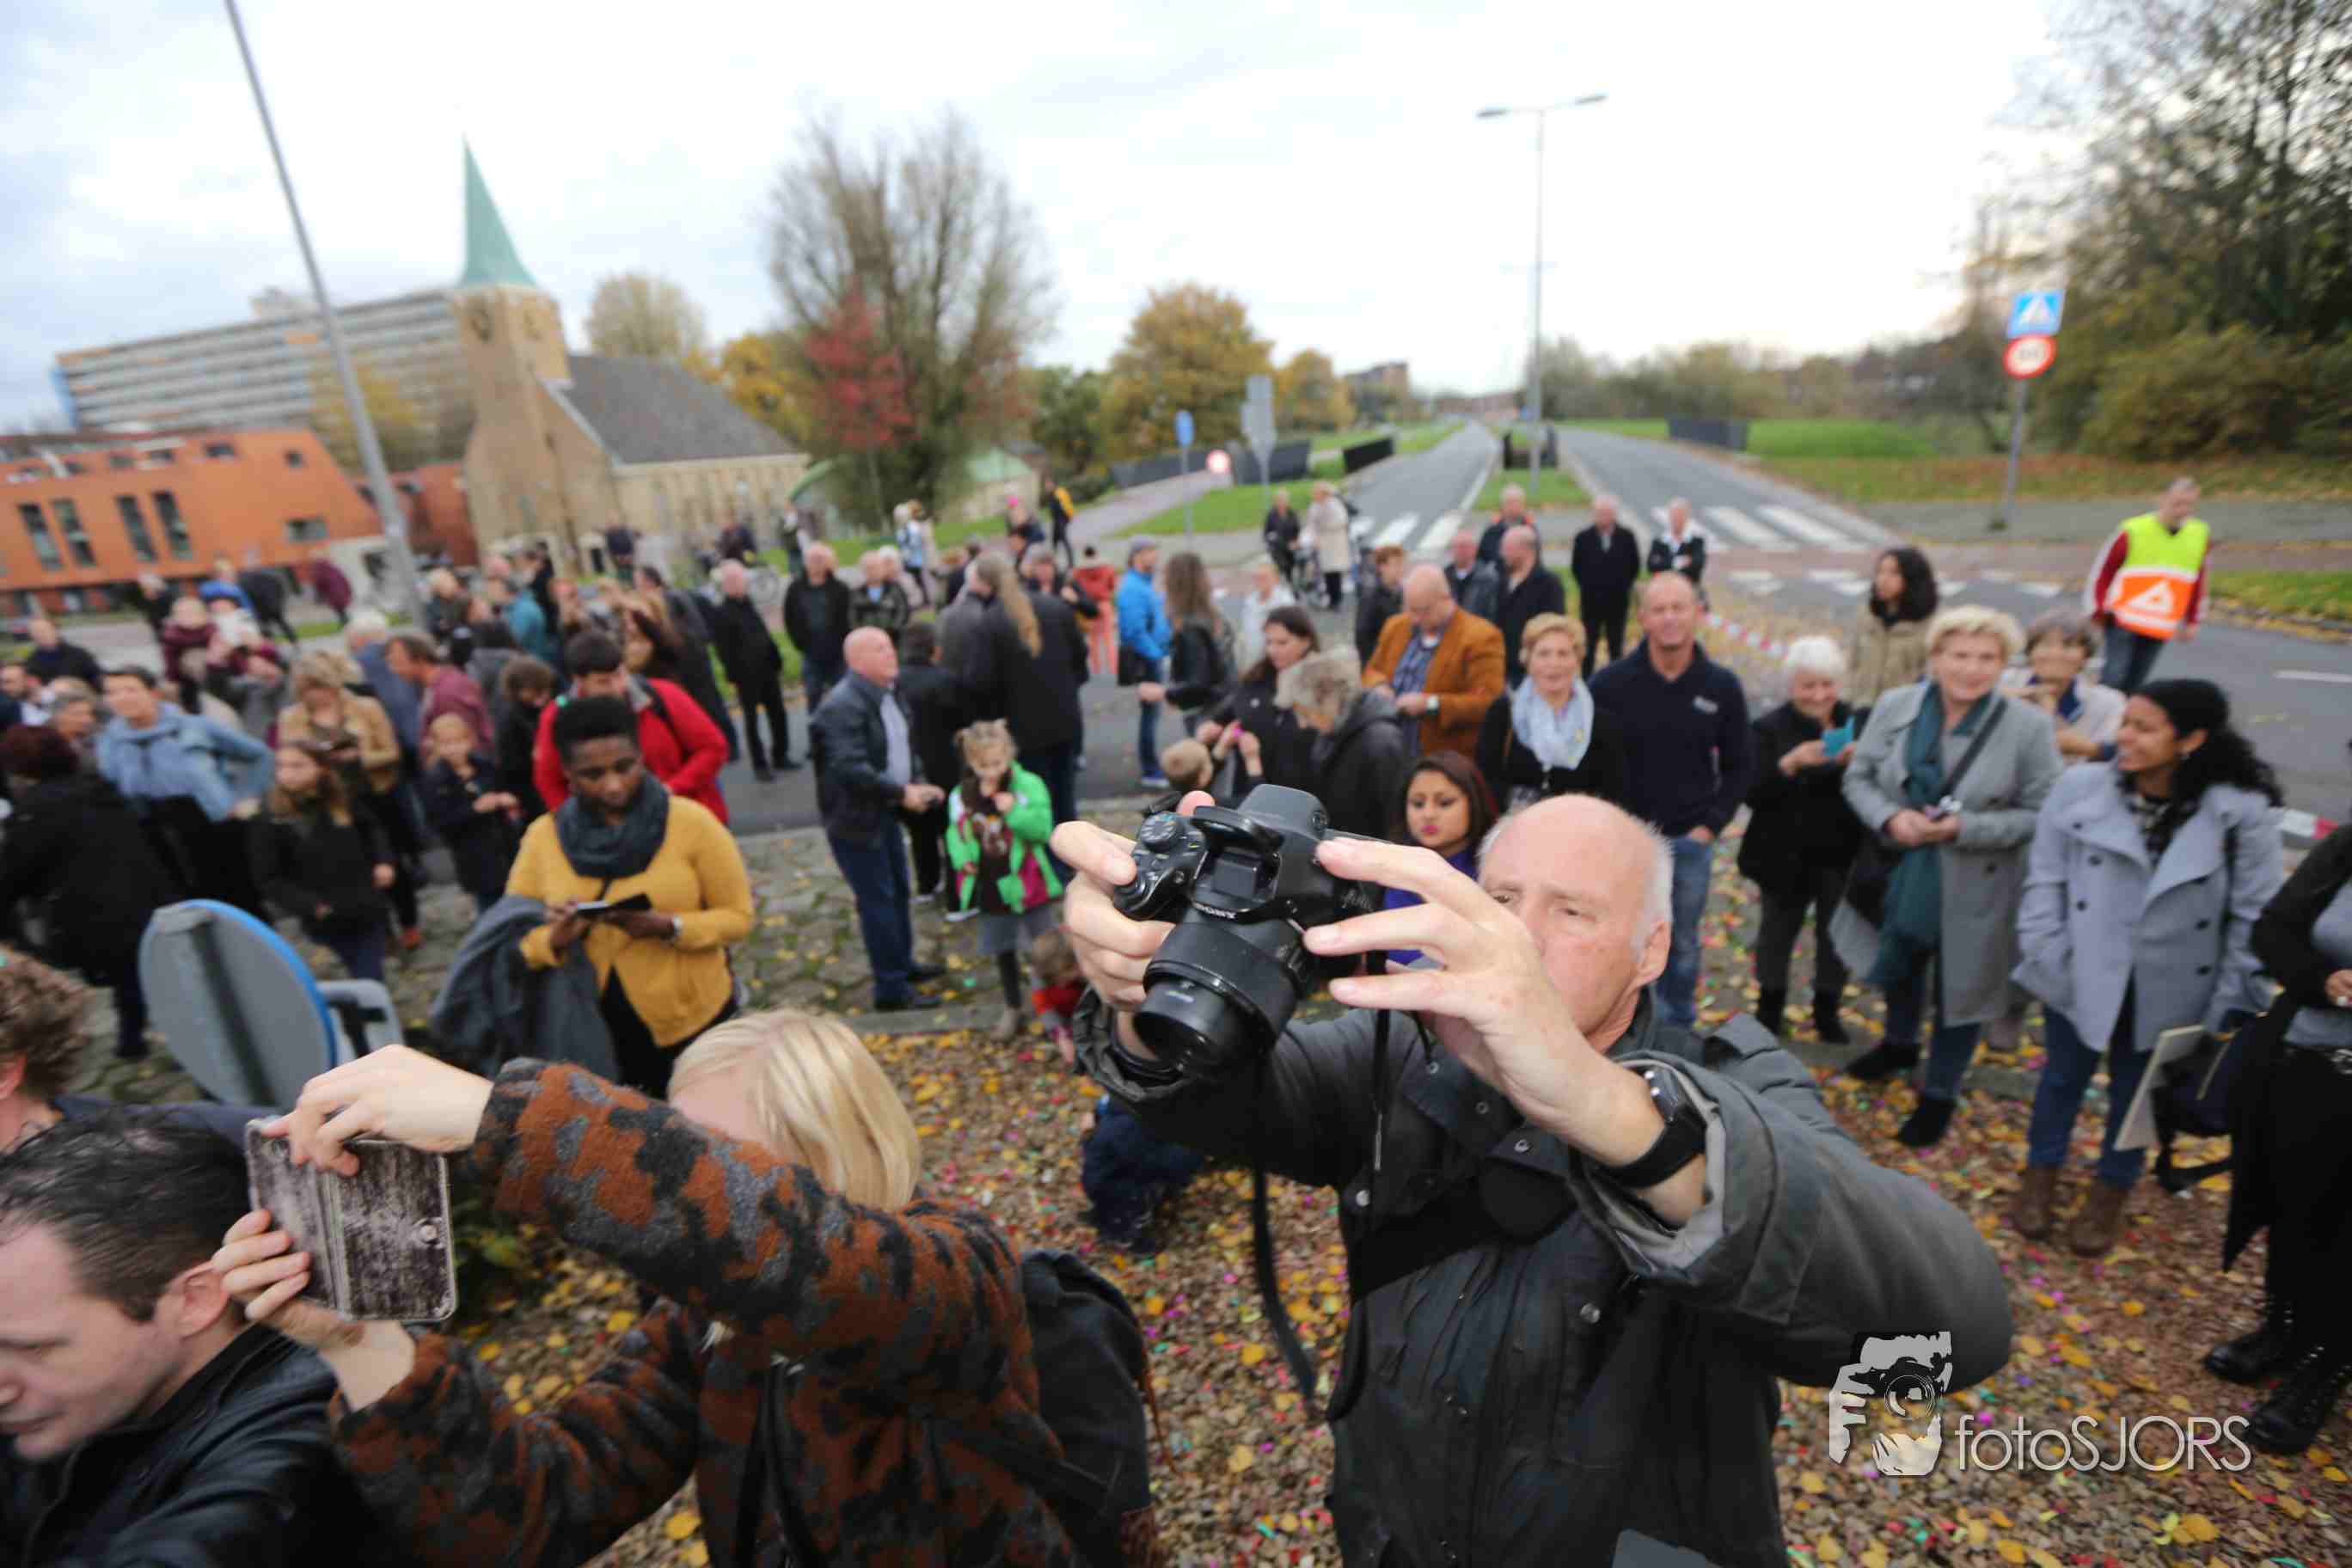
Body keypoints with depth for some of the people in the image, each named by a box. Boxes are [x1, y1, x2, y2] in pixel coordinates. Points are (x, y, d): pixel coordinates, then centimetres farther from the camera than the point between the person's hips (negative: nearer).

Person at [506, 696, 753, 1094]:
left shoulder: (692, 821, -12)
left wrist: (671, 927, -25)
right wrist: (554, 940, -20)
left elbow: (737, 916, -8)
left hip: (692, 1021, -2)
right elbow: (515, 941, 0)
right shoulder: (542, 837, -3)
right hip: (593, 1031, 2)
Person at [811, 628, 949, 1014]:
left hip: (883, 812, 9)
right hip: (854, 818, -9)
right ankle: (891, 988, 10)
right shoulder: (842, 707, -24)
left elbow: (905, 745, 14)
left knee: (898, 891, 20)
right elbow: (851, 769, -32)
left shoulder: (889, 693, 6)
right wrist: (902, 793, -27)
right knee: (878, 901, -2)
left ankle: (903, 963, 38)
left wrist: (920, 782, -3)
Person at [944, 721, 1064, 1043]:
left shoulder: (1029, 786, -14)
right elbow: (954, 833, 10)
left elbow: (1043, 829, -18)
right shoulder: (961, 796, -4)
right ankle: (1012, 1008, 35)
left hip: (1026, 884, -3)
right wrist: (961, 858, -8)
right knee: (1003, 949, 18)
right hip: (989, 888, 4)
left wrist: (1014, 811, -31)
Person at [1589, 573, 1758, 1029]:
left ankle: (1678, 1034, 34)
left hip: (1690, 841, 2)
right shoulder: (1611, 683, -7)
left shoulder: (1722, 687, -1)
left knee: (1682, 944, 15)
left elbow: (1740, 765, 7)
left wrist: (1711, 825, -1)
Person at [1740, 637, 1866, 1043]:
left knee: (1834, 934, 15)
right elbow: (1753, 793, -17)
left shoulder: (1857, 723, -3)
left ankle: (1827, 1009, 34)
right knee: (1777, 931, 15)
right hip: (1786, 856, -2)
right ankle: (1770, 1005, 34)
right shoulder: (1772, 728, -9)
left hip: (1841, 855, 2)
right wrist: (1790, 763, -30)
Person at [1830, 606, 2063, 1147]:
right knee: (1900, 965, 27)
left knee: (1959, 990, 14)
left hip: (1973, 890, -3)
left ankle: (1939, 1095, 37)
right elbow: (1858, 777, -2)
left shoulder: (2028, 726, -16)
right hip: (1900, 875, 3)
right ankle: (1900, 1043, 57)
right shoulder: (1895, 706, -9)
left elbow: (2042, 814, -12)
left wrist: (1964, 829, -25)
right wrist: (1889, 817, -20)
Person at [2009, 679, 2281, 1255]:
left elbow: (2255, 916, -6)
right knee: (2064, 1077, 19)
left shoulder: (2242, 812, -14)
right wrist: (2046, 962, -10)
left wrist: (2233, 1003, -7)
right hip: (2081, 979, 0)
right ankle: (2042, 1172, 41)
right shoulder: (2079, 787, -14)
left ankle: (2112, 1190, 43)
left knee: (2137, 1091, 21)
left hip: (2168, 991, 0)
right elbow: (2045, 881, -6)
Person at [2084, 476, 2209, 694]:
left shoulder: (2201, 535, 5)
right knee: (2115, 675, -16)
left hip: (2161, 629, 4)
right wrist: (2096, 613, 0)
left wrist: (2193, 621, 18)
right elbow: (2102, 570, -1)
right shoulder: (2133, 531, -9)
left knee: (2133, 683, 5)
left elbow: (2198, 580, 17)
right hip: (2124, 620, -4)